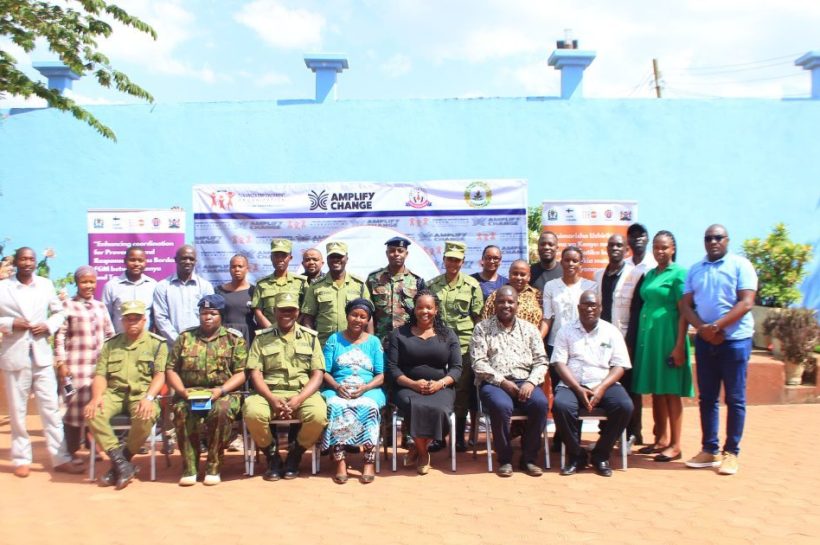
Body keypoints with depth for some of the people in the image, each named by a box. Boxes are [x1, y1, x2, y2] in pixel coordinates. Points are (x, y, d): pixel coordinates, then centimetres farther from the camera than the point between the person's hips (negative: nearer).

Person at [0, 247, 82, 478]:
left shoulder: (46, 284, 7)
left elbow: (59, 312, 14)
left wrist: (49, 326, -4)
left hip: (41, 354, 2)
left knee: (51, 407, 2)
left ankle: (61, 458, 6)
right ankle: (21, 459, 19)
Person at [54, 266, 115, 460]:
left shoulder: (100, 306, 14)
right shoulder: (68, 305, 0)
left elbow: (110, 334, 17)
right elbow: (59, 336, -4)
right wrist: (61, 362, -11)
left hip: (100, 364, 4)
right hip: (77, 364, -4)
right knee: (76, 406, -3)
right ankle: (71, 452, 7)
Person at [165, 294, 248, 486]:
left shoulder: (234, 339, 6)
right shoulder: (185, 337, 13)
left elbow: (241, 373, -1)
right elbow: (171, 370, 10)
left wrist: (220, 390, -16)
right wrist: (182, 391, -9)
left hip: (223, 393, -2)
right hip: (189, 393, 2)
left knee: (221, 410, -34)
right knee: (182, 411, -31)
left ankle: (213, 467, -19)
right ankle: (189, 468, -19)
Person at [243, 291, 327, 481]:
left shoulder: (310, 337, 12)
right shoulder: (262, 338, 12)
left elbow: (318, 374, 4)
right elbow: (255, 373, 3)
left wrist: (299, 399, -13)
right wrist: (272, 399, -15)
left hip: (303, 393, 0)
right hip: (270, 393, 0)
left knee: (318, 415, -32)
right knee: (252, 412, -32)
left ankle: (294, 457, -1)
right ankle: (272, 457, -4)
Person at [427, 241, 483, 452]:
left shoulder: (472, 285, 3)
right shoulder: (432, 285, 8)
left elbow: (477, 317, 4)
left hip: (464, 344, -1)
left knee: (462, 391, 2)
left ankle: (459, 436, 14)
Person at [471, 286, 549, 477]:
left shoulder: (529, 329, 15)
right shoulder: (482, 328, 7)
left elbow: (541, 361, 8)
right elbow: (478, 363, -2)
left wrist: (531, 382, -11)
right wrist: (502, 381, -14)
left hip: (524, 381, 3)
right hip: (493, 382, -2)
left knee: (541, 403, -28)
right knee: (502, 406, -35)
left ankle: (528, 458, -10)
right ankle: (505, 458, -12)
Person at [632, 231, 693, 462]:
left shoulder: (678, 273, -6)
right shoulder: (650, 274, 15)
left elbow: (684, 312, -10)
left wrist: (680, 345, -16)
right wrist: (641, 337, 9)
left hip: (667, 336, -7)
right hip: (647, 335, 7)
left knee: (670, 391, -2)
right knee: (655, 390, 11)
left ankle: (675, 446, 5)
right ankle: (661, 439, 21)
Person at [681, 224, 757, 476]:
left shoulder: (740, 265, -1)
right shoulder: (695, 270, 13)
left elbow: (746, 303, -11)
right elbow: (685, 304, 7)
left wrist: (717, 326, -18)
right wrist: (702, 328, -10)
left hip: (735, 339, -4)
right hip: (704, 340, 4)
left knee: (734, 398, 1)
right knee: (707, 397, 8)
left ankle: (731, 453, 9)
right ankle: (709, 450, 15)